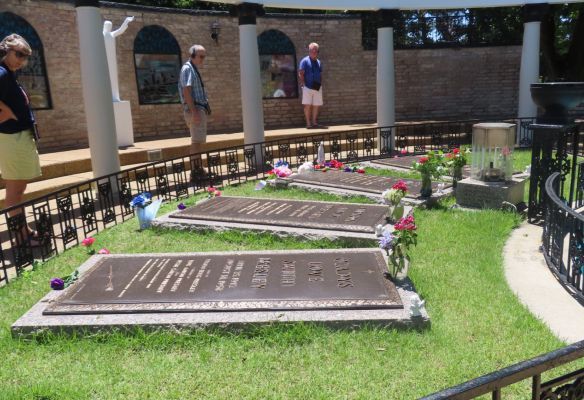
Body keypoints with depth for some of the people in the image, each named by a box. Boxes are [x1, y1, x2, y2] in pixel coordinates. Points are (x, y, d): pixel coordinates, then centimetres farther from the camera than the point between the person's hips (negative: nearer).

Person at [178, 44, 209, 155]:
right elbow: (186, 91, -19)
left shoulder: (194, 69, 22)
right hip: (196, 109, -10)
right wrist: (194, 112, -26)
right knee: (197, 141, -14)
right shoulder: (188, 68, -9)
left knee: (199, 141, 12)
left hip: (199, 109, 10)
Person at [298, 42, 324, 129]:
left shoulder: (319, 62, 17)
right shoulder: (305, 61, -2)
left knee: (316, 105, 6)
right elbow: (300, 74, -7)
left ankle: (314, 122, 14)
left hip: (317, 88, 6)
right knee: (307, 105, -5)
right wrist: (303, 84, -12)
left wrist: (320, 84, 10)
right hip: (308, 87, -6)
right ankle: (308, 123, -1)